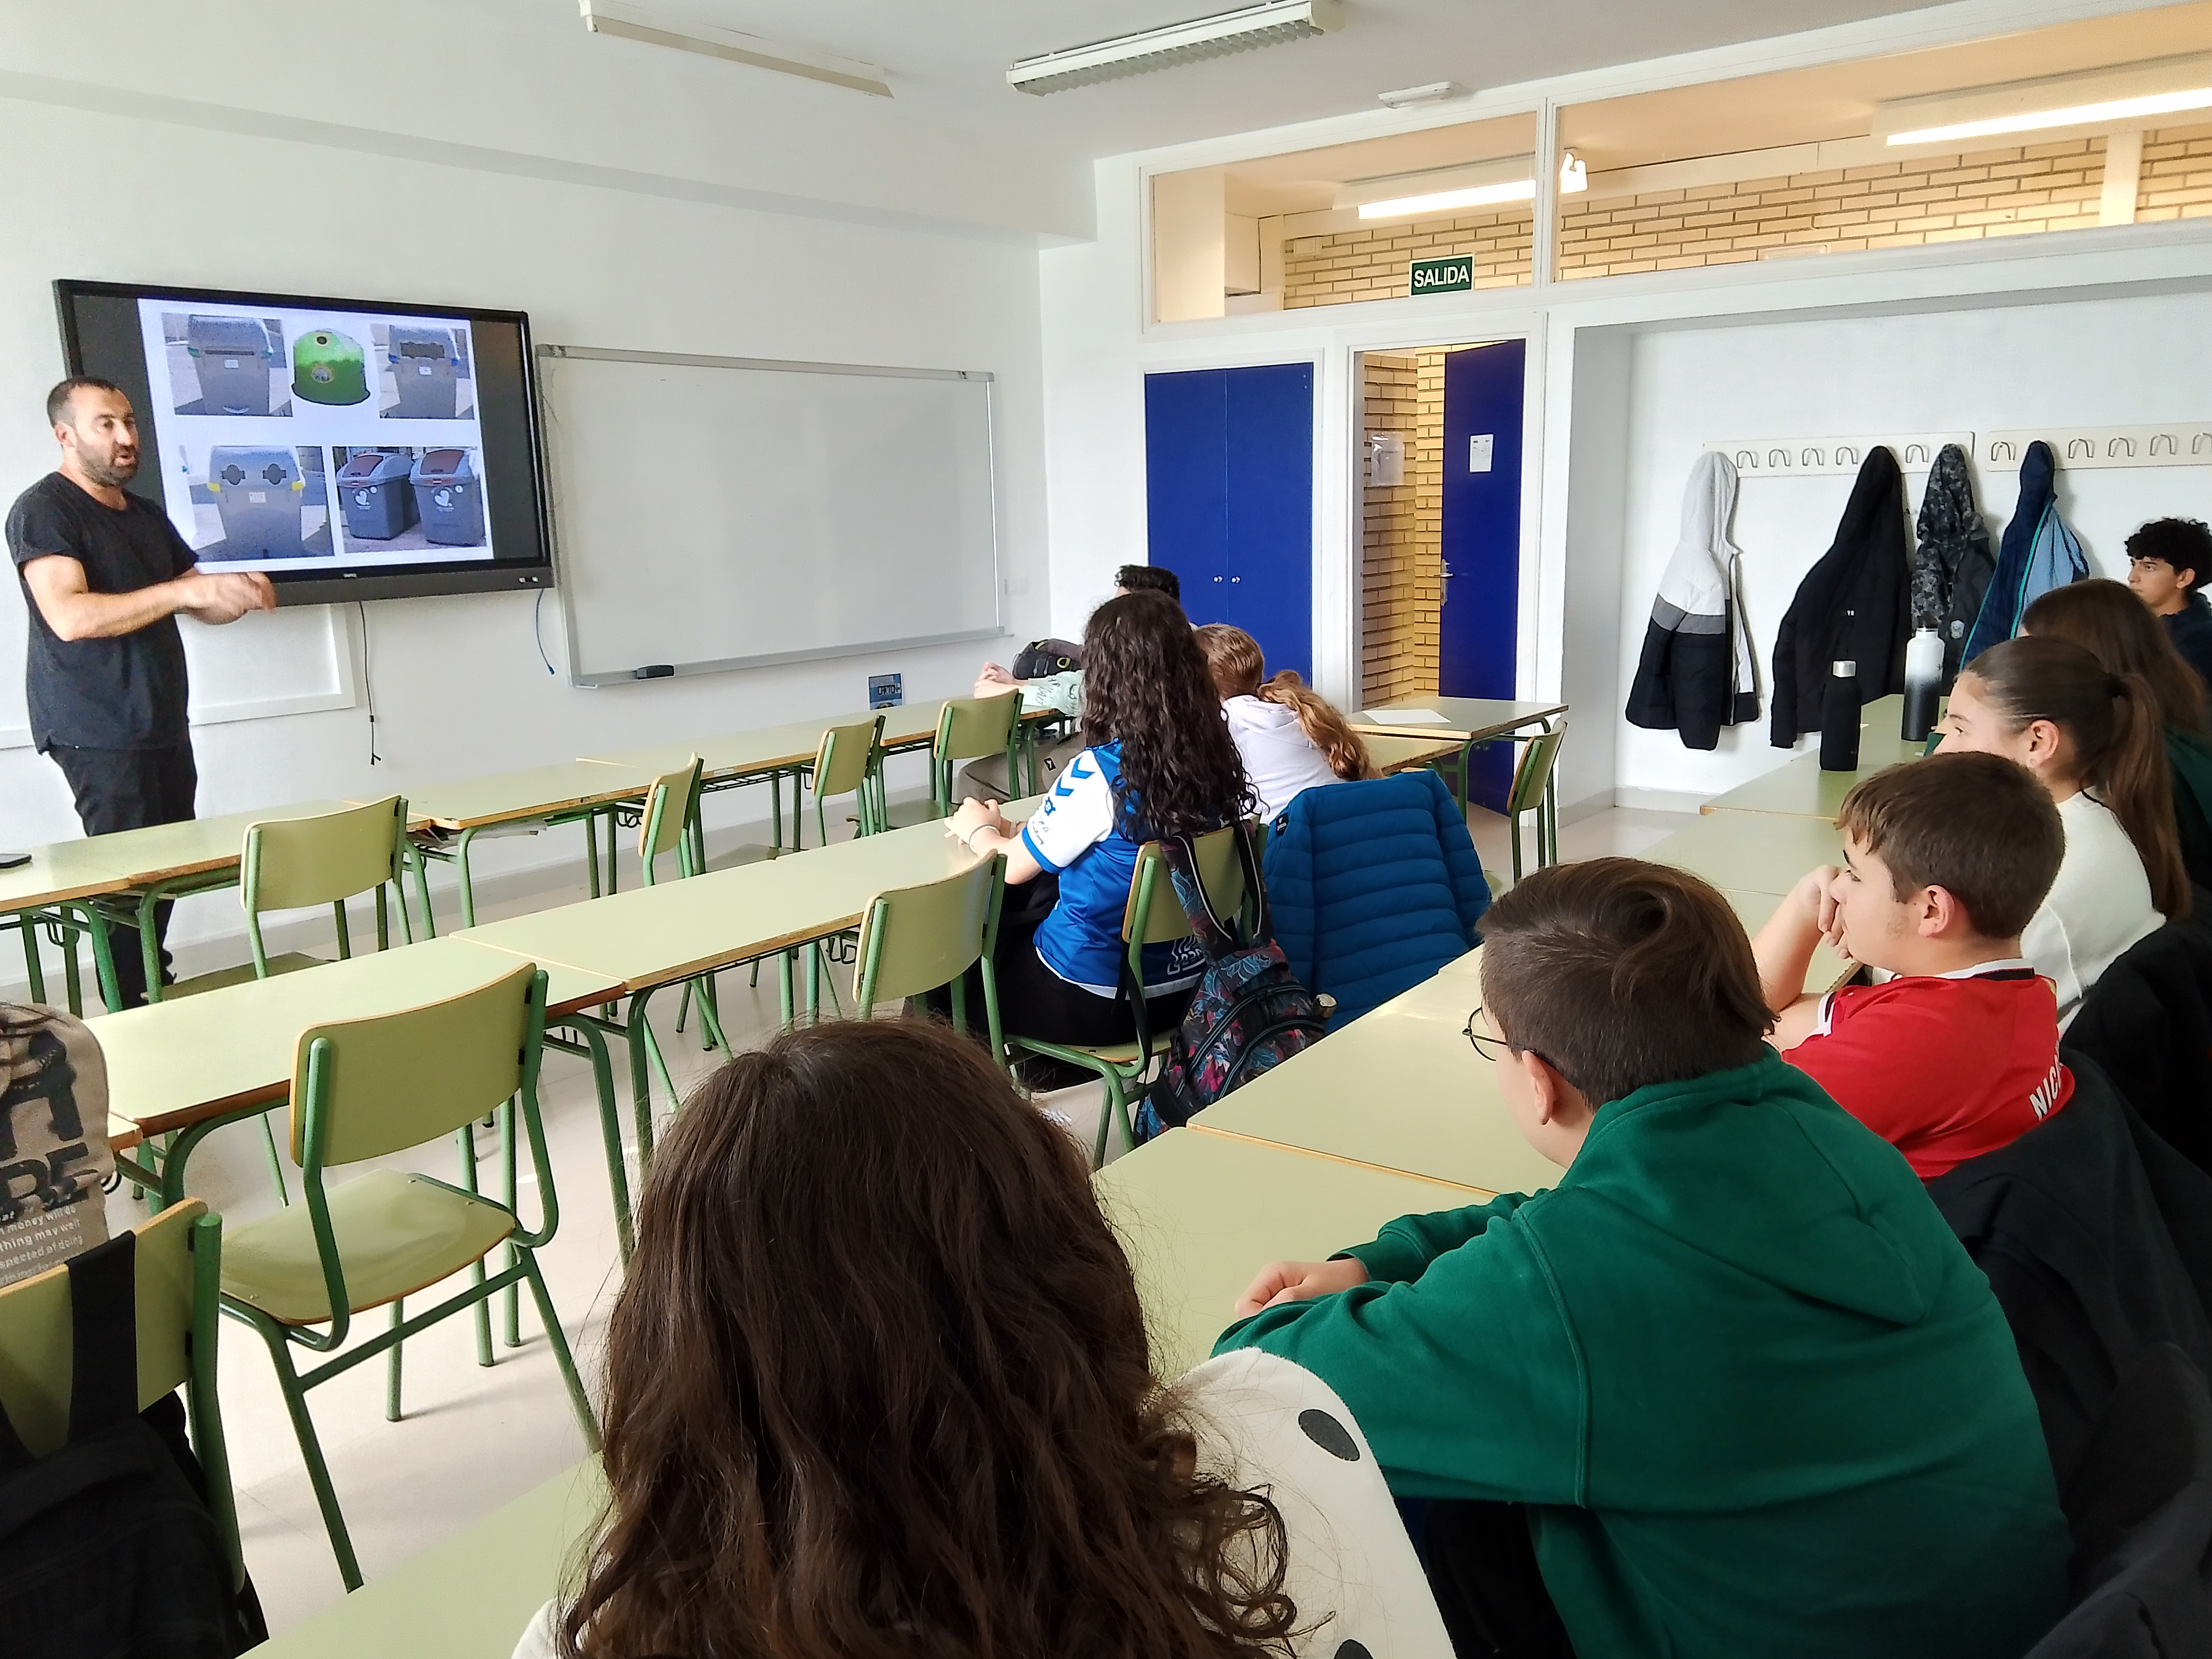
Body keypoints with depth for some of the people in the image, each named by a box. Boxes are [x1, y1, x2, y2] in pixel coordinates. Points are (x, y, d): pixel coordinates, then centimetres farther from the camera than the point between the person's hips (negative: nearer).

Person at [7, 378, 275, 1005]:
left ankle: (155, 990, 18)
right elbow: (70, 617, -21)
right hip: (98, 733, -7)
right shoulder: (43, 510, -8)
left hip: (164, 724, 8)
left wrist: (239, 592, -4)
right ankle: (131, 1014, -2)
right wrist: (187, 589, -27)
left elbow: (203, 603, 20)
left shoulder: (146, 515, 18)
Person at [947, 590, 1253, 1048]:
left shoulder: (1097, 775, -25)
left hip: (1097, 1004, -6)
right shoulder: (1216, 762, -6)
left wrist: (977, 829, 13)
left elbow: (1014, 867, -8)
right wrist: (1004, 826, 14)